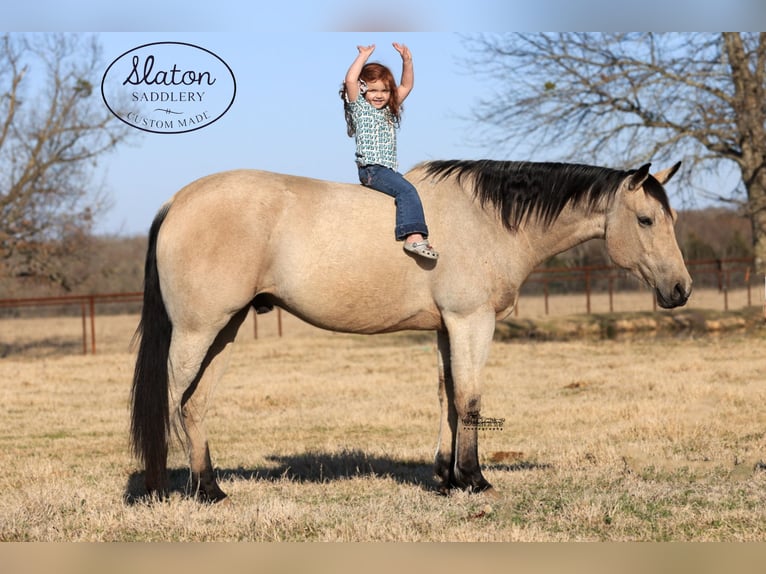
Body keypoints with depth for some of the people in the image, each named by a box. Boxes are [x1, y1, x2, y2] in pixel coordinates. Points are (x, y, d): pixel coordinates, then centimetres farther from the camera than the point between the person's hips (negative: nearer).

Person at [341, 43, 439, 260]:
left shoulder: (390, 110, 21)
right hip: (371, 168, -9)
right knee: (406, 190, -26)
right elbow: (350, 80, -12)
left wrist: (407, 61, 8)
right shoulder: (360, 108, 3)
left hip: (389, 168, 9)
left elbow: (407, 86, 21)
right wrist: (364, 56, -7)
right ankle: (414, 237, -39)